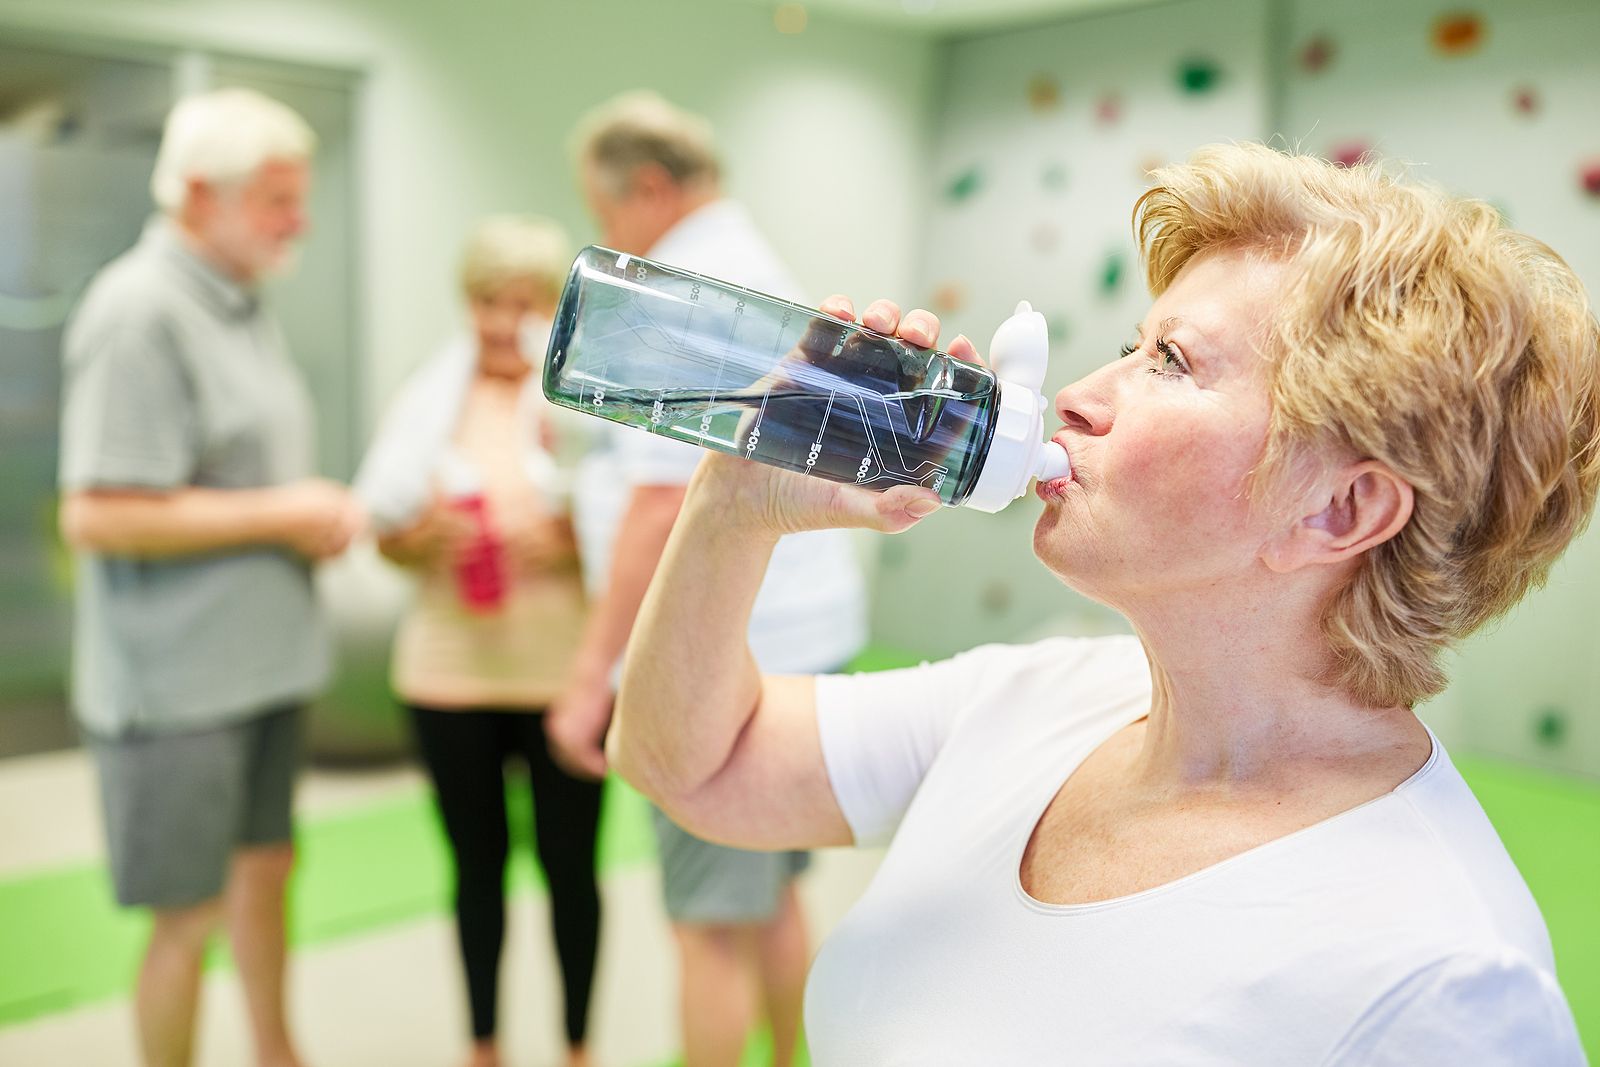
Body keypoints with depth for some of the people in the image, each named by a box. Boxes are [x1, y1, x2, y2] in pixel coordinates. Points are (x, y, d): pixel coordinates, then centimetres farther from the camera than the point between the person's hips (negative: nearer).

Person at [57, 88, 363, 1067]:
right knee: (190, 914, 4)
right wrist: (281, 516, -18)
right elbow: (98, 517, -23)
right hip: (179, 683, -9)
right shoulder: (140, 314, -18)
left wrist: (318, 511, 4)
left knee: (264, 870, 21)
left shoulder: (240, 301, 12)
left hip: (260, 658, 9)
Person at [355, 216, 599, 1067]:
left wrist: (566, 545, -21)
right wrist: (424, 543, -13)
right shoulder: (433, 394, 6)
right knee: (476, 863, 15)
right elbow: (387, 536, 8)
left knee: (570, 864, 8)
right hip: (449, 670, 3)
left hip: (563, 672, -2)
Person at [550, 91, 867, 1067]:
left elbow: (664, 503, -20)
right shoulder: (770, 275, 17)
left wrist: (593, 675, -16)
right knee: (773, 894, 20)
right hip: (805, 623, 10)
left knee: (714, 923, 1)